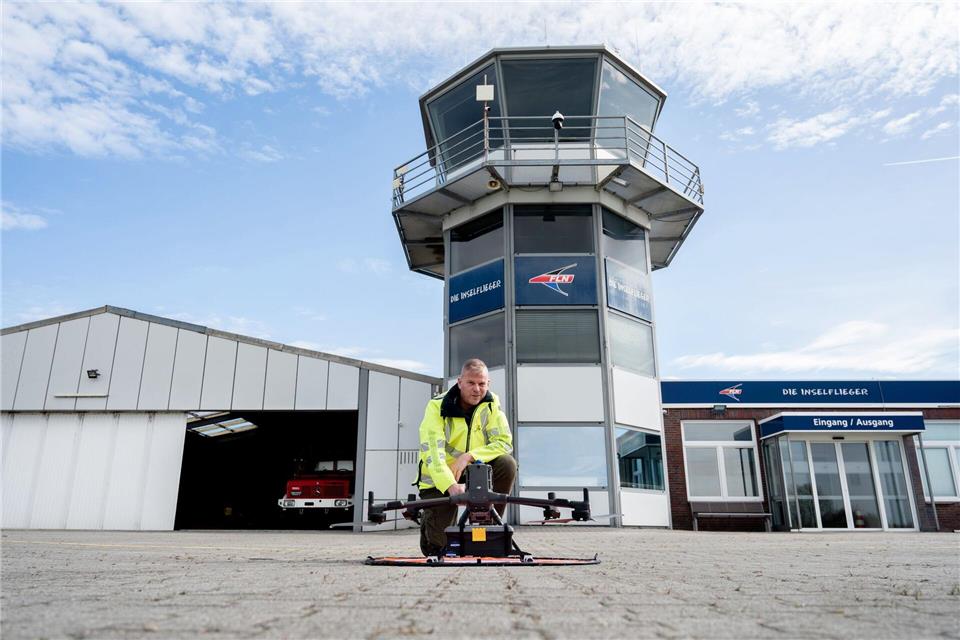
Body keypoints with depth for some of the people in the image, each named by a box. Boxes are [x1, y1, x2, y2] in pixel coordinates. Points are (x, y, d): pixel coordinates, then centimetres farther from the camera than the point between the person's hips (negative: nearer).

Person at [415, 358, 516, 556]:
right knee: (437, 543, -13)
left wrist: (468, 457, -29)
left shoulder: (492, 404, -8)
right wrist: (450, 485, -45)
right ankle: (430, 518, 24)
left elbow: (504, 443, -16)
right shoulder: (437, 406, -18)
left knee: (507, 464, -25)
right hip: (440, 480, -3)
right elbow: (432, 452, -29)